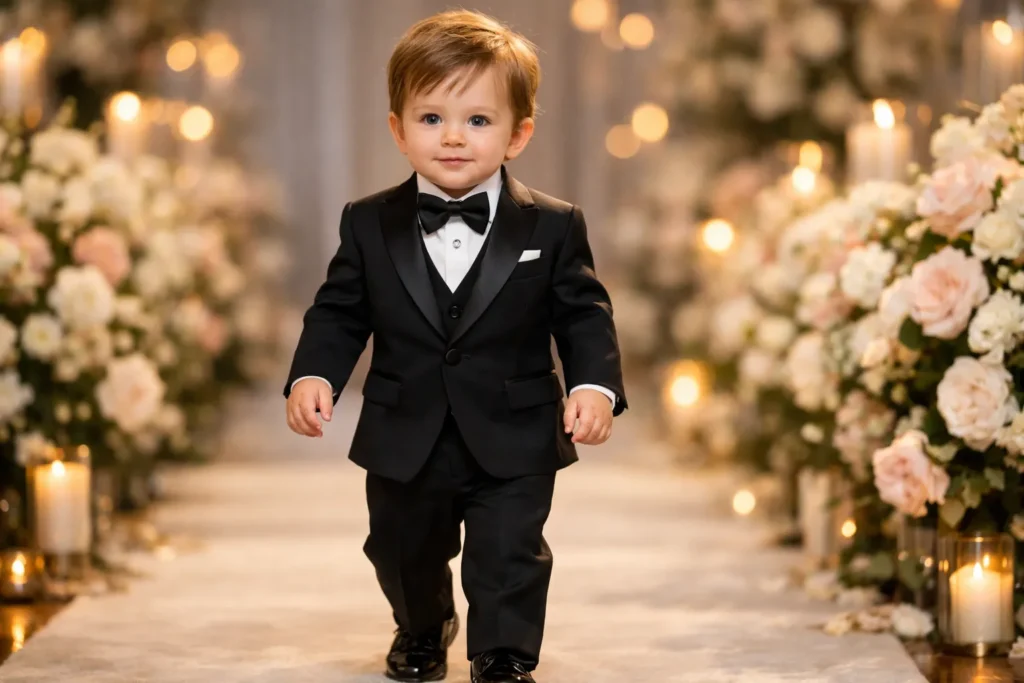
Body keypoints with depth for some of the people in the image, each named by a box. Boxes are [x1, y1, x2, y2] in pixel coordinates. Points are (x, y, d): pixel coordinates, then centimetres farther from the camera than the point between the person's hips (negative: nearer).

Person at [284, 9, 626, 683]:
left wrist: (595, 384, -19)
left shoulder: (553, 227, -8)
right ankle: (422, 628, 50)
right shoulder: (369, 225, -4)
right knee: (404, 551, 22)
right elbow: (339, 313, 2)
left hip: (513, 444, -3)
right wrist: (314, 374, -14)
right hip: (405, 442, 3)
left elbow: (585, 315, -4)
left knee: (510, 554, -3)